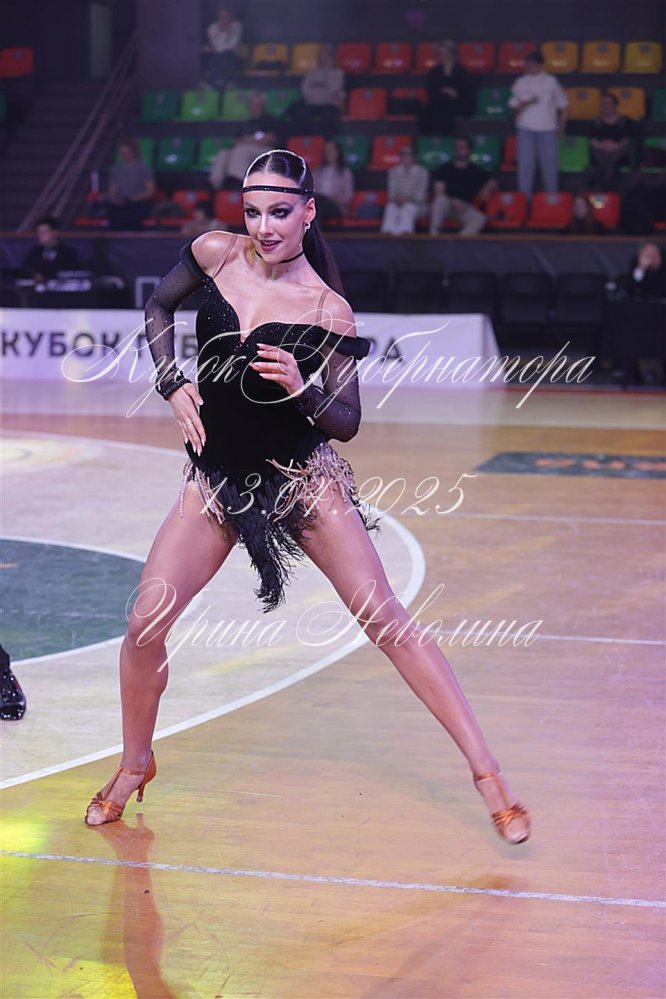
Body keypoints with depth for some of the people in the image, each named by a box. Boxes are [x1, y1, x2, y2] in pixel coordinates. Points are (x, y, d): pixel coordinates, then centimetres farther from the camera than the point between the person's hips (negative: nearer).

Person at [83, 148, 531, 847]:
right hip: (215, 480, 3)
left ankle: (485, 771, 1)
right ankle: (134, 765, 21)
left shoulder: (328, 310, -12)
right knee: (144, 624, -5)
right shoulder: (215, 253, -4)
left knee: (387, 622, -5)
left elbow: (347, 423, -7)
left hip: (303, 478, -3)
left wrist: (302, 390, -27)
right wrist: (172, 382, 2)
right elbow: (159, 306, 16)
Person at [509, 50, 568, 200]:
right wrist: (526, 103, -15)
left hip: (547, 129, 0)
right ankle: (524, 197, 5)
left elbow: (562, 105, 10)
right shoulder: (521, 83, 5)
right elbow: (515, 107, 5)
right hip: (526, 129, 0)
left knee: (550, 164, 2)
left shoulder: (551, 81, 4)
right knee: (525, 165, -1)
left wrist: (561, 125, 4)